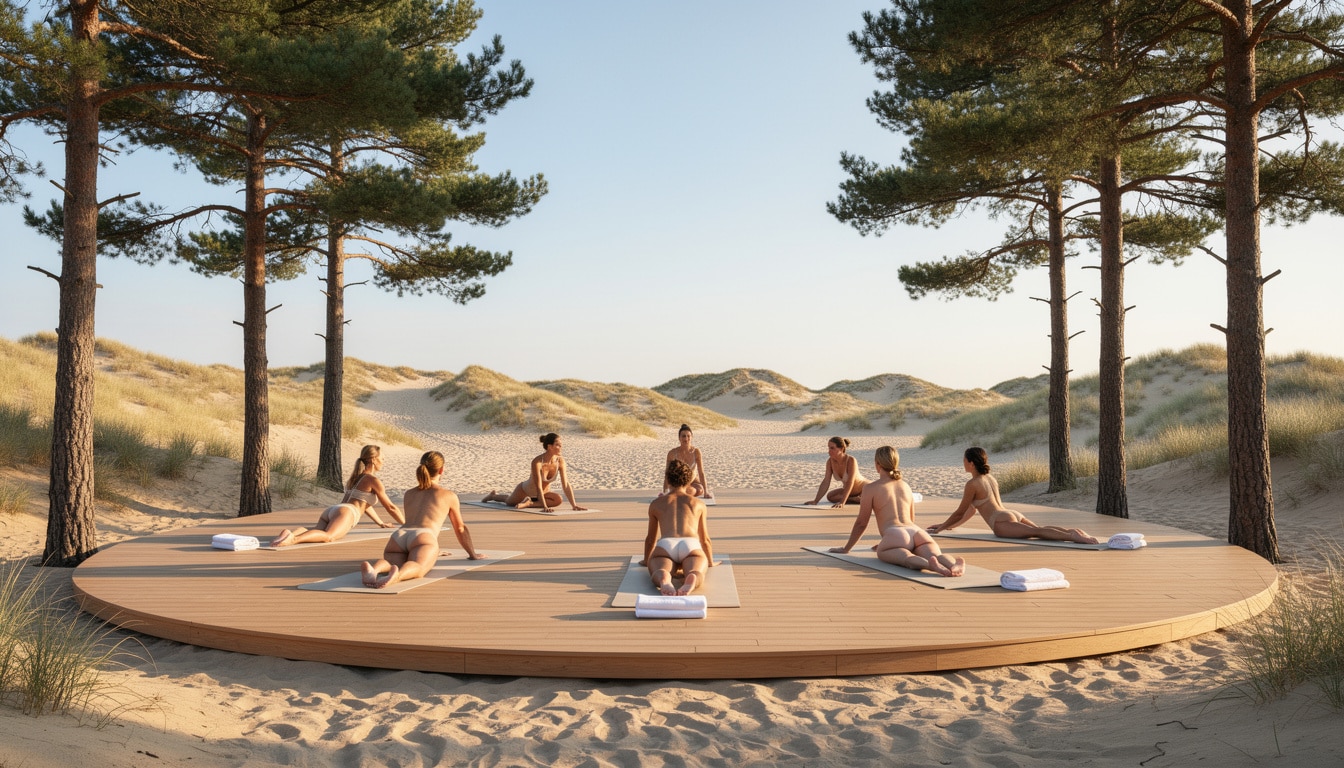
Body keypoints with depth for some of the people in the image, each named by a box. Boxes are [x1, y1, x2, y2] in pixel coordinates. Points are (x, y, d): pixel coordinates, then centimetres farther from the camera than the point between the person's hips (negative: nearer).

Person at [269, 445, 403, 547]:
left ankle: (290, 533, -46)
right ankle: (294, 539, -61)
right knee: (328, 536, -35)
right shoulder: (373, 480, 11)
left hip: (330, 510, 9)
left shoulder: (356, 477, 36)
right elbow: (390, 507, 17)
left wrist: (381, 523, 58)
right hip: (346, 512, -9)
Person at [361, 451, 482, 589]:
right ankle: (396, 576, -67)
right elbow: (460, 529, 34)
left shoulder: (409, 494, 38)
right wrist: (472, 554, 49)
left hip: (398, 535, 5)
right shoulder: (449, 496, 26)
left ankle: (373, 570, -56)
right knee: (417, 568, -31)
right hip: (423, 536, -5)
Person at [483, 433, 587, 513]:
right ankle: (494, 495, 57)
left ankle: (529, 503, -14)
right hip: (525, 490, -3)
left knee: (558, 500, -29)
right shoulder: (537, 462, -37)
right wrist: (544, 507, -48)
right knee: (509, 502, 24)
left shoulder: (560, 460, -23)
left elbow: (565, 484, -22)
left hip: (544, 493, 3)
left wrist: (574, 505, -30)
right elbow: (538, 487, -40)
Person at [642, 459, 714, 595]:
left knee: (659, 573, -25)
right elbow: (705, 539, 38)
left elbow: (651, 537, 40)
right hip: (691, 546, 0)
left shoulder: (656, 503, 31)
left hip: (665, 546, 0)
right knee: (696, 574, -27)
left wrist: (646, 560, 57)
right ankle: (691, 579, -63)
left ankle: (664, 579, -62)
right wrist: (710, 562, 55)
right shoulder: (698, 503, 31)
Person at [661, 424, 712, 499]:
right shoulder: (672, 453, -15)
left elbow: (701, 473, -13)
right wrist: (664, 492, -15)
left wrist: (706, 492, -16)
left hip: (693, 482, 3)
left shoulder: (696, 452, -13)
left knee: (700, 489, -31)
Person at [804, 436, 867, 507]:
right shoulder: (830, 461, -15)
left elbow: (850, 483, -37)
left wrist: (842, 502, -46)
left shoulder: (851, 460, -30)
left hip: (864, 487, -5)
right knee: (830, 497, -14)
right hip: (850, 491, 5)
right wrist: (815, 501, -22)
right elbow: (826, 481, -15)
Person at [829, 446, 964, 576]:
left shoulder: (871, 488, 13)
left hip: (895, 534, -4)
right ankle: (953, 564, -56)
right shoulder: (905, 485, 30)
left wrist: (846, 548, 27)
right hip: (917, 531, 5)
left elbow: (861, 523, 15)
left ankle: (929, 563, -58)